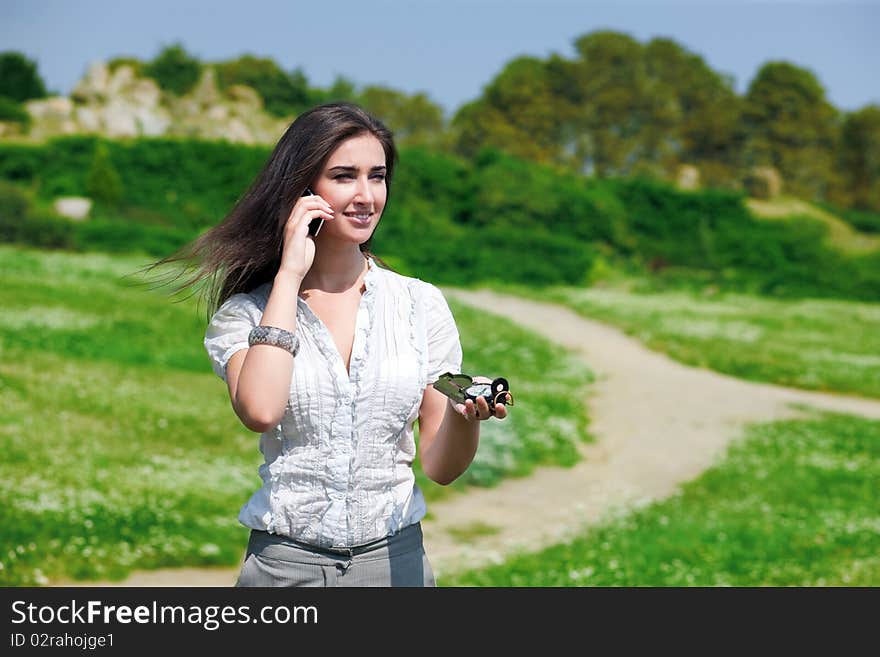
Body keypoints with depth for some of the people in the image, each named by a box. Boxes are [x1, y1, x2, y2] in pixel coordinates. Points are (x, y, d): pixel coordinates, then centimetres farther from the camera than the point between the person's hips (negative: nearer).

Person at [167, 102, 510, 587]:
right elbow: (260, 411, -23)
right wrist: (290, 274, -14)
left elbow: (440, 467, 4)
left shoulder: (420, 303, 3)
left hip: (395, 559, 2)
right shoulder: (246, 311, -1)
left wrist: (466, 413, -18)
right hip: (285, 563, -1)